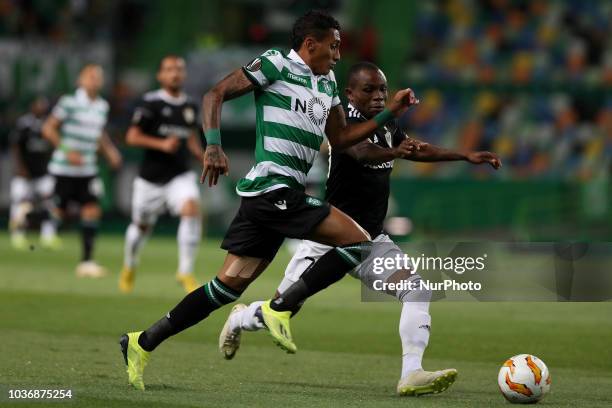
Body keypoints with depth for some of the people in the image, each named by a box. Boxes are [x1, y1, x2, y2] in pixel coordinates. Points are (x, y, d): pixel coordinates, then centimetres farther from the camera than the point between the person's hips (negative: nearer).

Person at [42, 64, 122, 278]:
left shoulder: (102, 106, 9)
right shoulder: (69, 102, -10)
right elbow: (48, 128, -9)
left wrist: (110, 151, 9)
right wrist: (67, 150, -19)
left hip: (88, 170, 5)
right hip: (64, 169, -5)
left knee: (92, 210, -6)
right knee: (59, 213, 0)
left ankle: (87, 261, -3)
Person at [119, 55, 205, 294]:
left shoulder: (190, 106, 9)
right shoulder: (150, 102, -7)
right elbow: (132, 137, -10)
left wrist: (205, 158, 7)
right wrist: (161, 144, -23)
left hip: (180, 175, 3)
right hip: (151, 178, -3)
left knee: (191, 209, -25)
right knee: (142, 226, 11)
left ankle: (186, 272, -19)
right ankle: (129, 267, 42)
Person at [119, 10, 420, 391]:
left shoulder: (327, 82, 22)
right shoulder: (276, 64, -3)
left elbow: (340, 138, 27)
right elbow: (215, 95, -5)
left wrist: (389, 113, 19)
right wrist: (214, 145, -18)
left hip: (279, 194, 9)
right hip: (274, 186, -9)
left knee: (229, 286, 5)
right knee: (358, 242, -12)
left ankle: (143, 343, 7)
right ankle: (280, 309, -9)